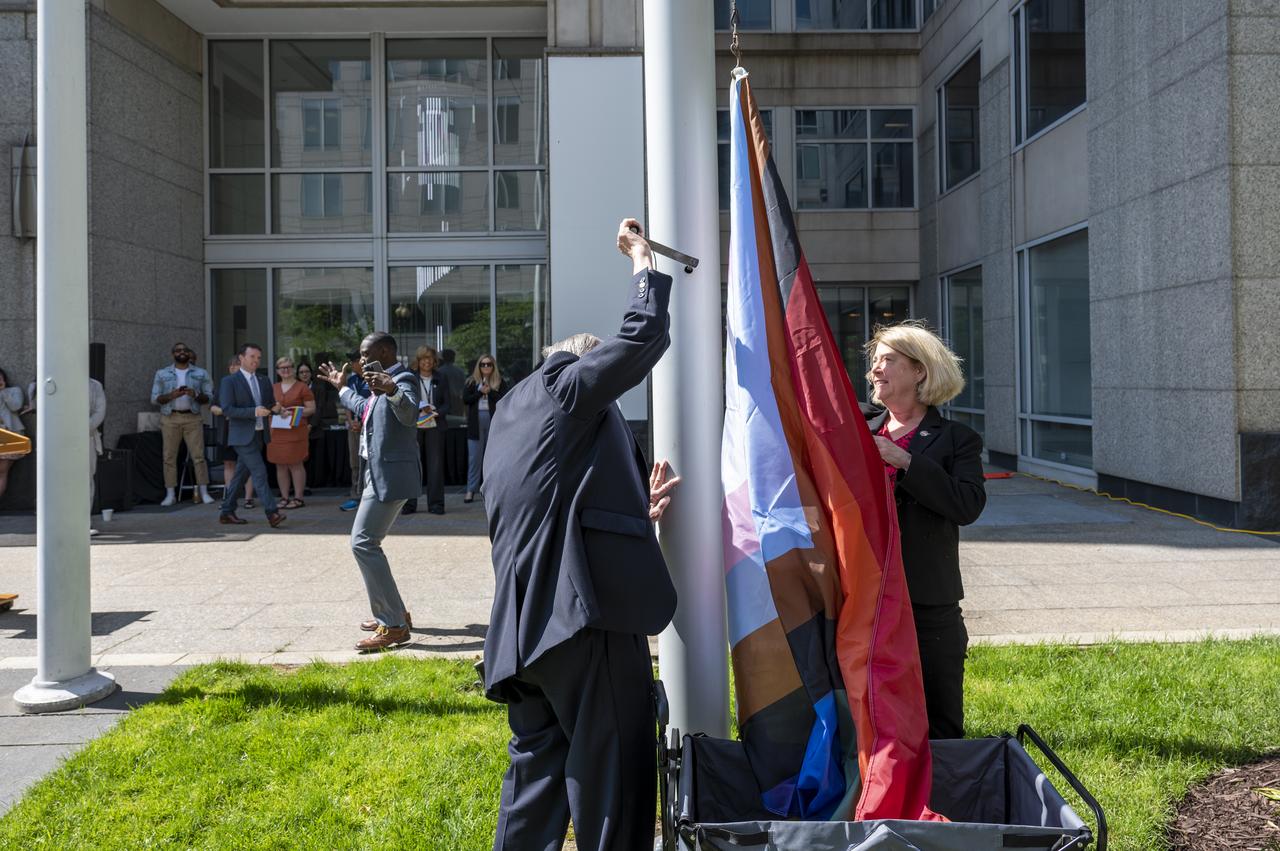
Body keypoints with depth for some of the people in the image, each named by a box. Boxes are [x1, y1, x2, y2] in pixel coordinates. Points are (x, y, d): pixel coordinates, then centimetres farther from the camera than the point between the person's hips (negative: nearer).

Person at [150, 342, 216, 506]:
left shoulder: (201, 374, 10)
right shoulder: (162, 374, 10)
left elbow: (209, 397, 6)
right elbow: (154, 398, 5)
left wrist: (196, 395, -14)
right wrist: (171, 395, -13)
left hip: (193, 418, -1)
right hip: (170, 418, 1)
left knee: (198, 455, -6)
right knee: (169, 457, 0)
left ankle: (204, 492, -4)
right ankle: (170, 494, 4)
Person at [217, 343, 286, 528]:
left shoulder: (263, 381, 14)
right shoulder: (229, 381, -5)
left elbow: (270, 404, 20)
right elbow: (227, 409, -13)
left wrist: (275, 408, -5)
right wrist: (253, 412, -23)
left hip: (259, 434, 7)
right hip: (243, 436, -7)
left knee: (241, 474, 12)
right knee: (259, 472, -14)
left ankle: (227, 512, 21)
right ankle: (272, 513, -16)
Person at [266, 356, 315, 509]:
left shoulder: (302, 387, 1)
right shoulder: (273, 388, 16)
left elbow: (312, 408, -2)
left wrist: (293, 413, -14)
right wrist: (275, 409, 1)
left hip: (296, 432, -5)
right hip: (277, 432, 5)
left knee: (296, 465, -4)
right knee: (280, 466, 6)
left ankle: (298, 498, 1)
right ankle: (284, 498, 13)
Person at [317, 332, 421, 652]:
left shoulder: (403, 380, -13)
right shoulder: (382, 383, 19)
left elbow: (410, 414, -35)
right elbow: (365, 410, 39)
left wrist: (392, 391, -52)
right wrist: (342, 388, 45)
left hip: (392, 475, -11)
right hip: (380, 475, 11)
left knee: (363, 543, -15)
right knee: (367, 542, 17)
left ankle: (394, 626, -14)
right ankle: (390, 615, 26)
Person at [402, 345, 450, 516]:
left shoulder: (441, 379, 8)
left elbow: (447, 403, 6)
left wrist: (436, 412, -13)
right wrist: (420, 408, -14)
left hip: (434, 426, 1)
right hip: (414, 426, -1)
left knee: (435, 465, 1)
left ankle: (435, 503, 7)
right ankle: (409, 503, 8)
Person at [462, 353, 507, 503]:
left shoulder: (500, 382, 6)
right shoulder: (472, 382, 9)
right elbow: (465, 399, -1)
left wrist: (489, 392, -13)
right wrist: (480, 392, -10)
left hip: (493, 420, 0)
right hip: (476, 421, 0)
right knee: (474, 456, -1)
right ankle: (471, 489, 2)